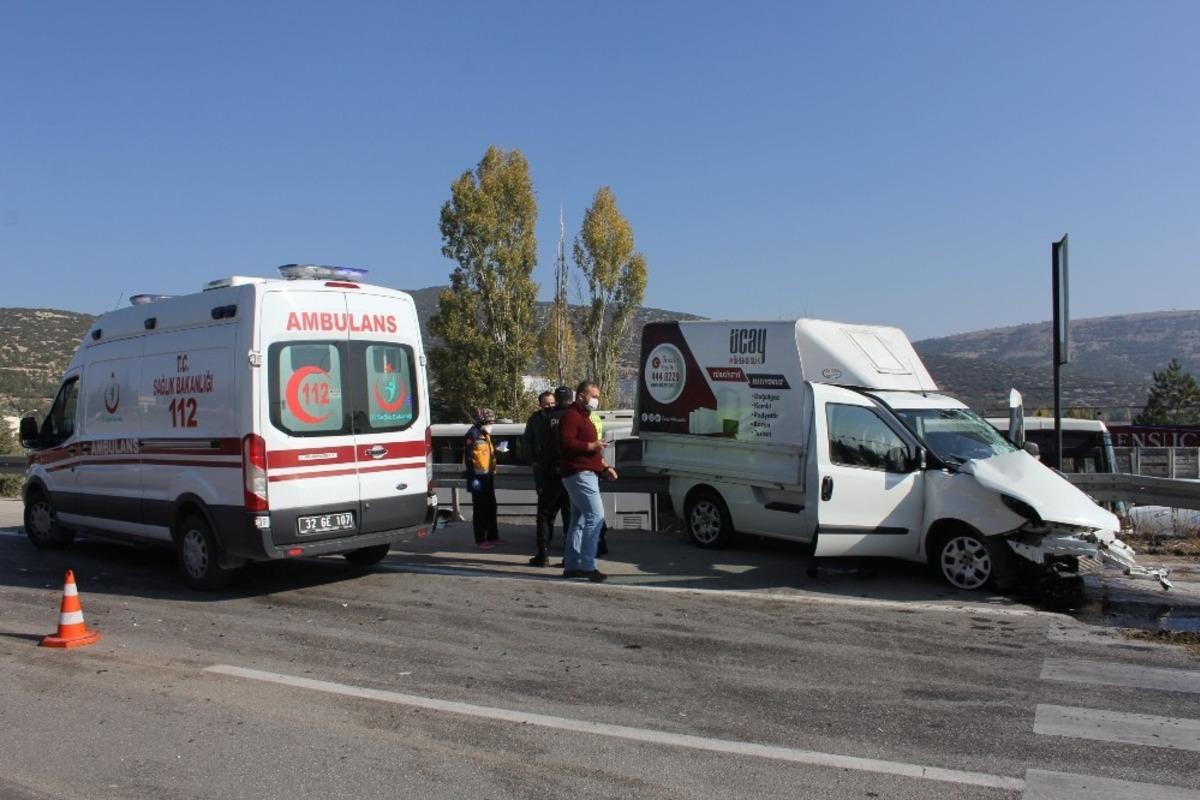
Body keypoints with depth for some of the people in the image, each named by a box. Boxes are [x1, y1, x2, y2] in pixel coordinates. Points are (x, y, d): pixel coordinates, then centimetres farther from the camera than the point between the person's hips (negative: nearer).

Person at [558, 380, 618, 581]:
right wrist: (591, 446, -19)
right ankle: (587, 565, -17)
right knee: (595, 516, -16)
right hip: (579, 474, -11)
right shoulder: (571, 416, -9)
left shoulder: (584, 417, 24)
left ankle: (571, 566, 15)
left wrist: (605, 467, 22)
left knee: (579, 520, 11)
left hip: (587, 474, 11)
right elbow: (566, 443, -23)